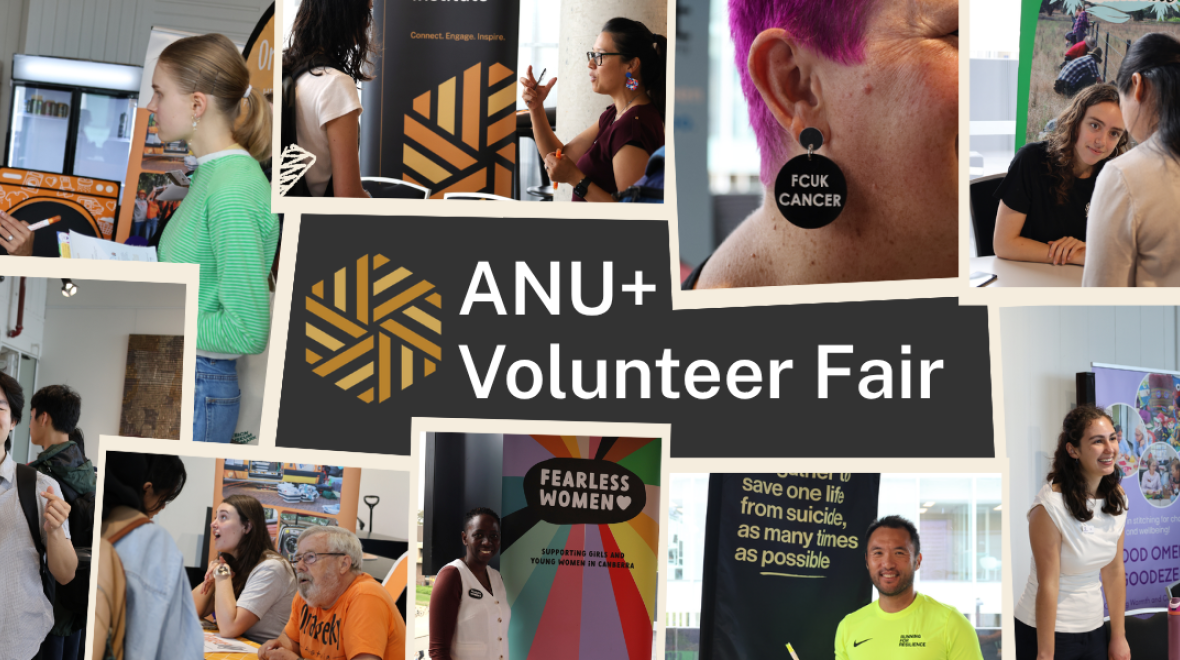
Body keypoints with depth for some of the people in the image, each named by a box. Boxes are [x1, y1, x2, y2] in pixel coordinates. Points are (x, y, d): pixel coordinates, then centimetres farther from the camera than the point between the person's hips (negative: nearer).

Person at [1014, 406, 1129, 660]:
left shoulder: (1116, 498, 0)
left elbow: (1114, 571, 6)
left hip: (1093, 629, 6)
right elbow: (1047, 585, -19)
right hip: (1049, 629, -6)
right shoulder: (1051, 506, -20)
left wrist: (1118, 637, 7)